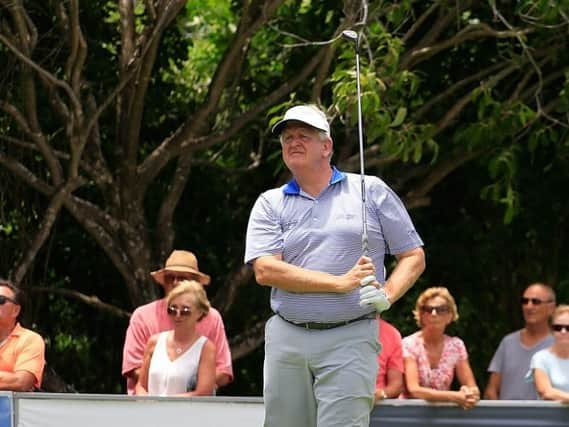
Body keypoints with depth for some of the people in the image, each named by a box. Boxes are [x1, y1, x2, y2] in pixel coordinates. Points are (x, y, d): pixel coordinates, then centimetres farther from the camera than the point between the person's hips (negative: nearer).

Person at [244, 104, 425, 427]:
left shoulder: (372, 191, 9)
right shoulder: (270, 204, 11)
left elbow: (413, 257, 10)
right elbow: (265, 270, -5)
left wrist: (387, 295, -11)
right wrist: (340, 283, -12)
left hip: (351, 339, -3)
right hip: (286, 338, 3)